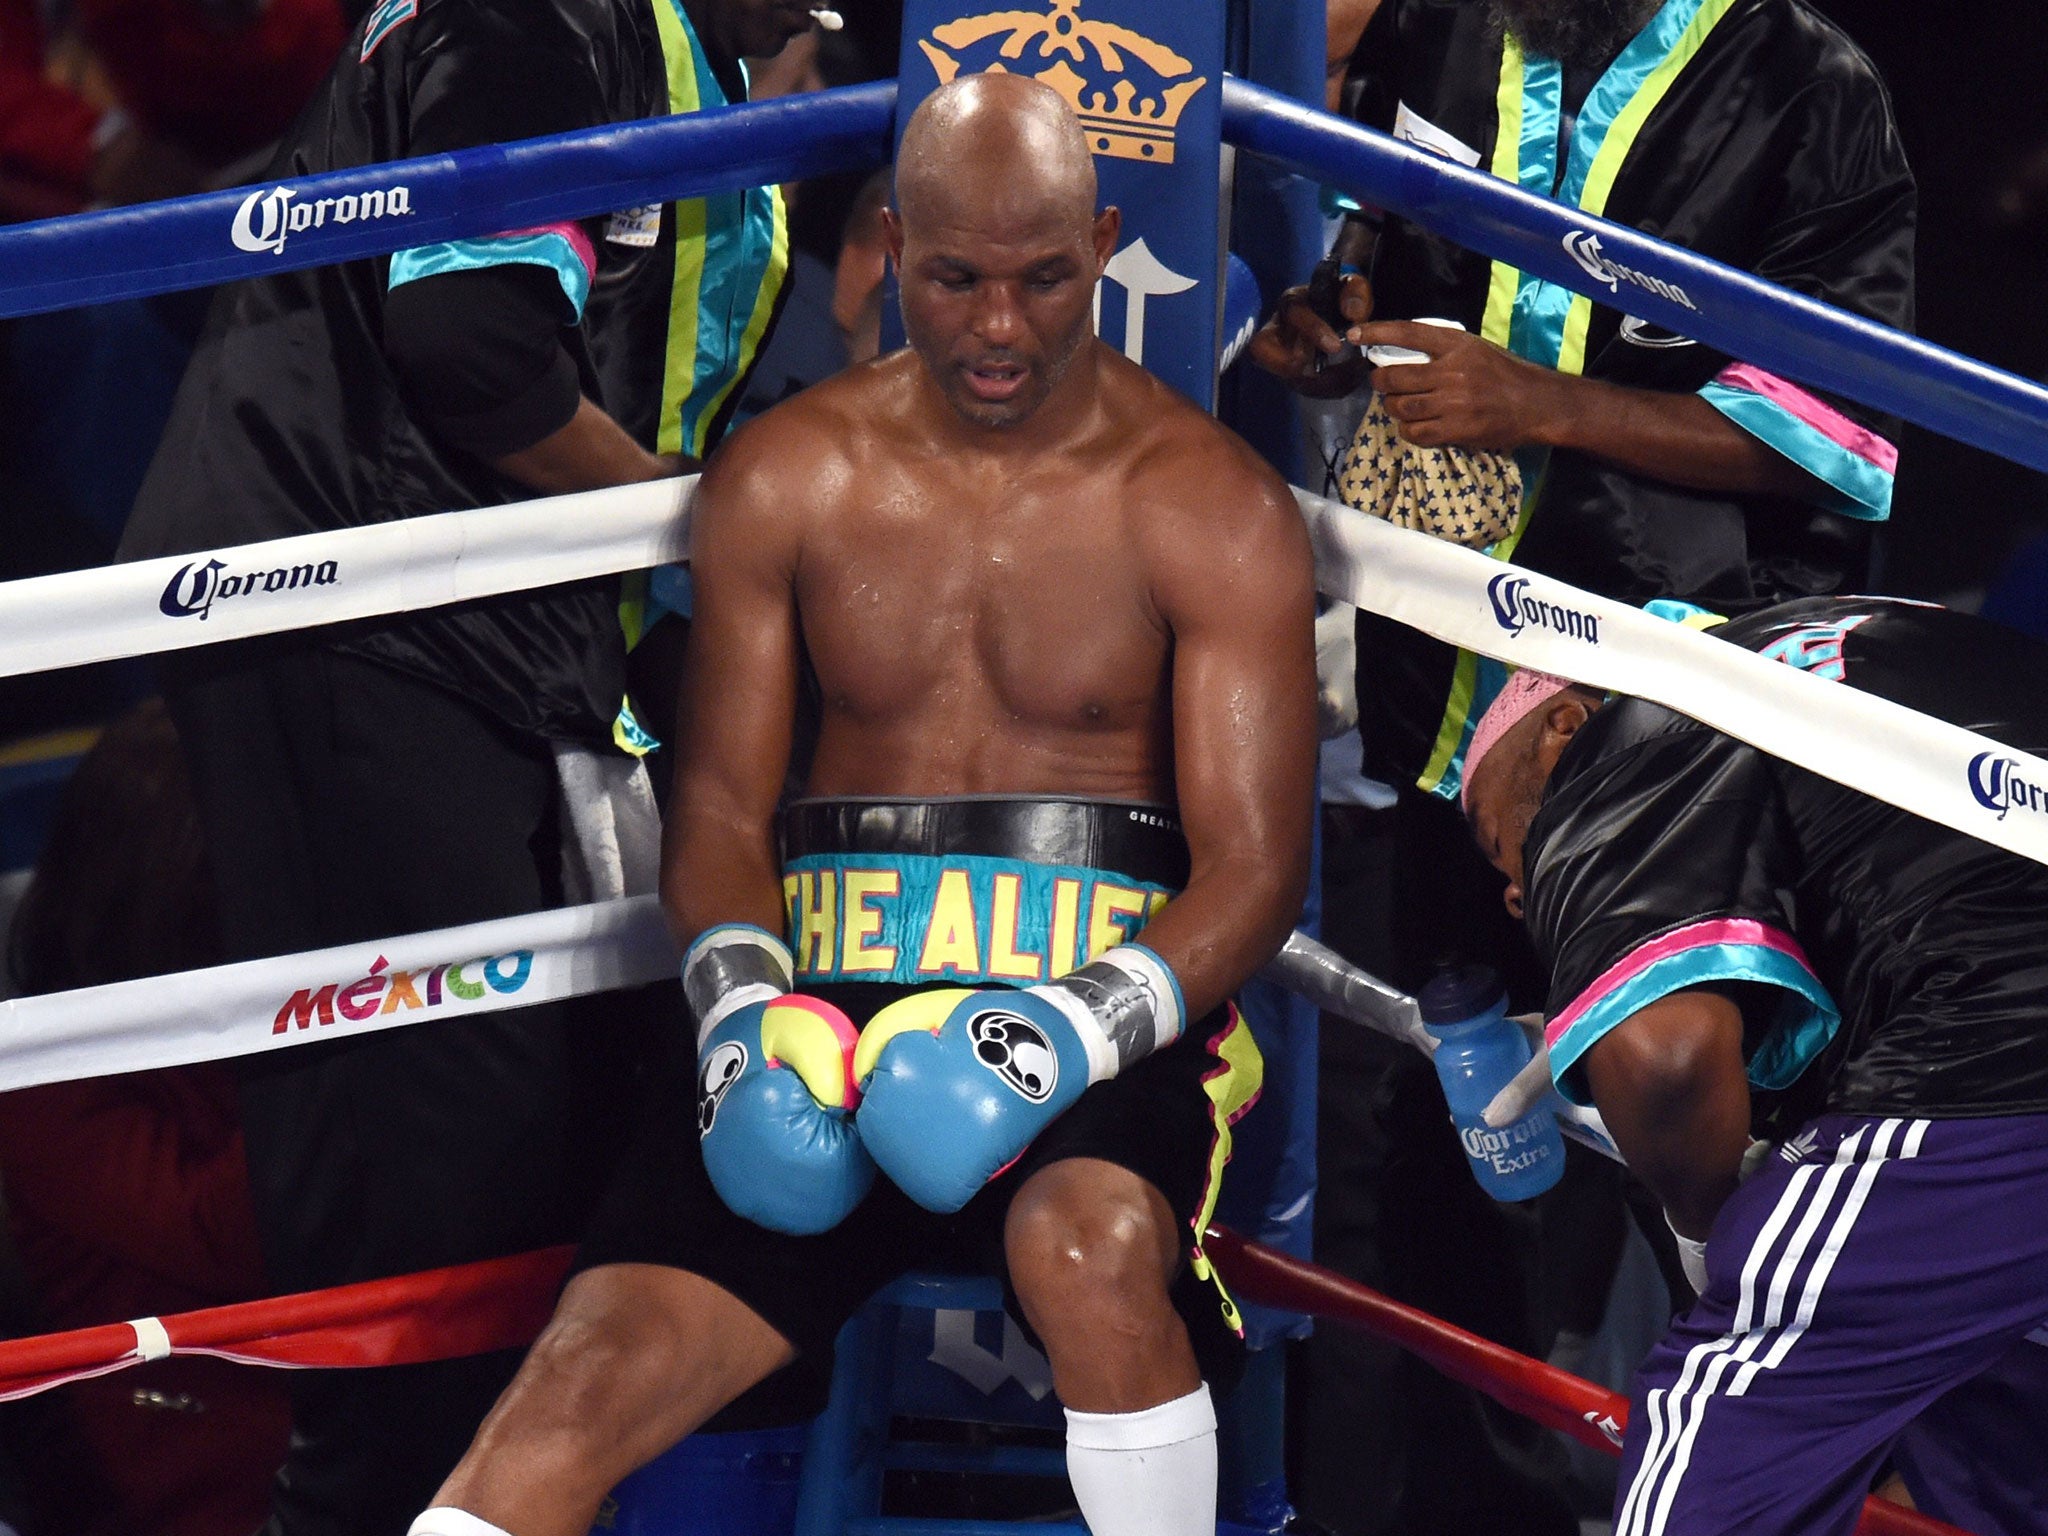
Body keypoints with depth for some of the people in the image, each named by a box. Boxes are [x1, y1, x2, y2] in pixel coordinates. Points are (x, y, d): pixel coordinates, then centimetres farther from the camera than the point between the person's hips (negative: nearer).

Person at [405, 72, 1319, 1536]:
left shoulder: (1212, 508, 0)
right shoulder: (784, 477, 9)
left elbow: (1252, 866, -2)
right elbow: (723, 798, 12)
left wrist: (1078, 1025, -21)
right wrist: (743, 1002, -10)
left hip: (1109, 997, -2)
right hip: (832, 992, 2)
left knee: (1089, 1247, -37)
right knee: (592, 1375, -20)